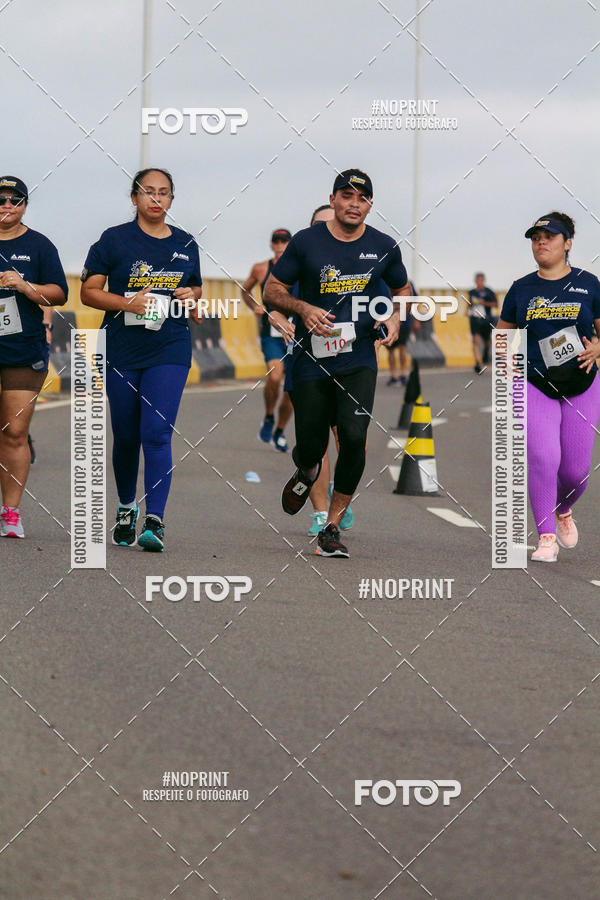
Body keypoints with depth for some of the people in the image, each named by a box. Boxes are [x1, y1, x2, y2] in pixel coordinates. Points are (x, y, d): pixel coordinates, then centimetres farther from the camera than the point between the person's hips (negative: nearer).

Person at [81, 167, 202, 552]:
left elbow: (195, 286, 25)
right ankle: (126, 508, 32)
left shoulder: (185, 244, 10)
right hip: (122, 351, 0)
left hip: (170, 351, 0)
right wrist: (127, 303, -15)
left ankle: (155, 521, -17)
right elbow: (89, 292, 0)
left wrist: (191, 297, 1)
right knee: (126, 436, 9)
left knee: (157, 433, -13)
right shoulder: (115, 239, 1)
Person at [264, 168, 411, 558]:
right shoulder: (306, 242, -3)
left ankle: (332, 527, -7)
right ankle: (307, 472, 45)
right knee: (311, 445, 4)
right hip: (312, 360, 0)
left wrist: (396, 318, 0)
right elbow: (272, 290, 3)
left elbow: (403, 289, 21)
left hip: (358, 360, 0)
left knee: (354, 435, -19)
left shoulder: (384, 247, 3)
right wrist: (304, 308, -16)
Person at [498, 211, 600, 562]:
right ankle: (546, 538, -11)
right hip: (535, 386, 0)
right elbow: (503, 334, 16)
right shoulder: (521, 289, 6)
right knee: (543, 458, -19)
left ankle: (563, 510, 38)